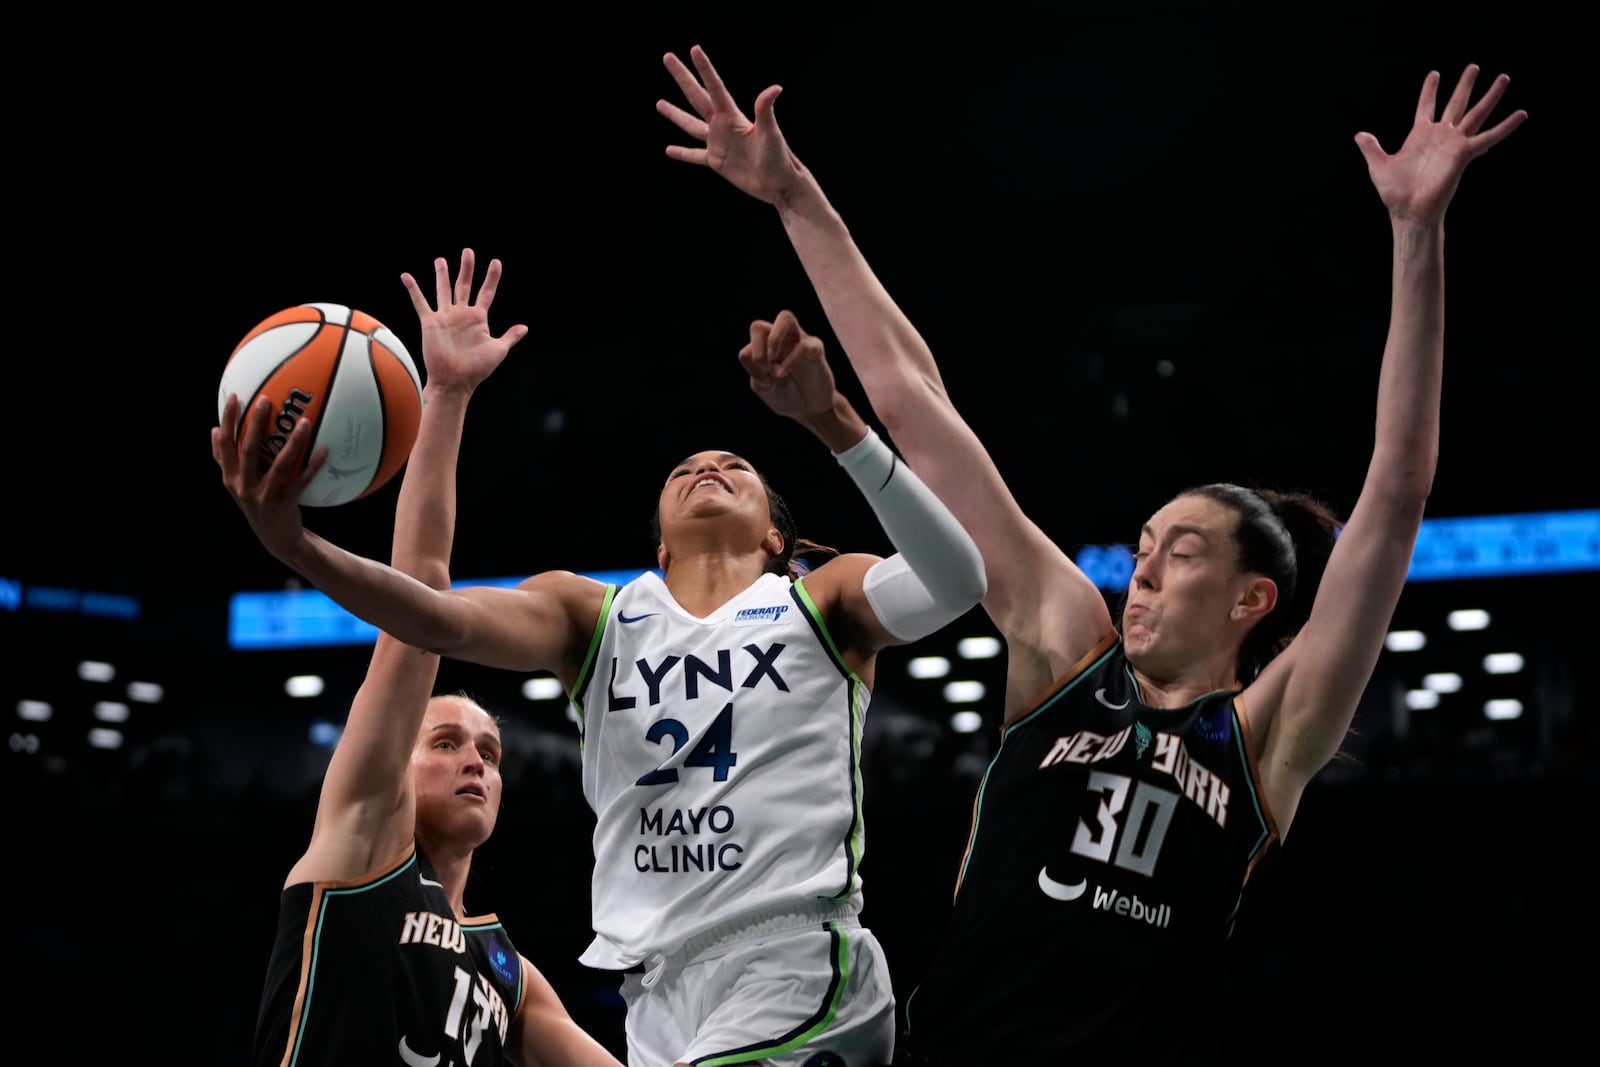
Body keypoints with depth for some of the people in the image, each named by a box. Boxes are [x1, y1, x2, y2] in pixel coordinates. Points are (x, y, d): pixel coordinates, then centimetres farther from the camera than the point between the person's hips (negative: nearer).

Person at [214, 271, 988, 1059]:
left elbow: (956, 583, -13)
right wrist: (302, 550, -22)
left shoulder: (821, 602, 7)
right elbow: (450, 620, -4)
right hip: (661, 993, 5)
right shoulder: (595, 614, 14)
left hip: (798, 967, -4)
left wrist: (832, 421, -24)